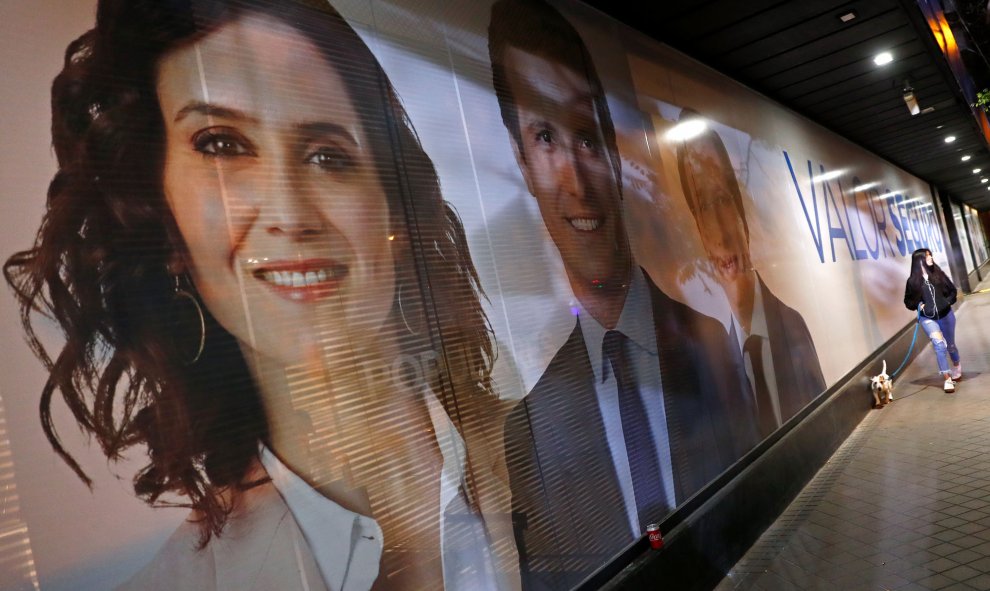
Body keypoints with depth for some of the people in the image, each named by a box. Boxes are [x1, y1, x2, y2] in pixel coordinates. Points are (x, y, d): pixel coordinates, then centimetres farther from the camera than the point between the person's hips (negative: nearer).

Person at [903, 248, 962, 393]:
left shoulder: (938, 274, -3)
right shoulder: (913, 281, -7)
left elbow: (952, 290, 7)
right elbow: (908, 301, 3)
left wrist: (948, 302, -9)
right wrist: (919, 305, -14)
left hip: (946, 315, 2)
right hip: (927, 318, -2)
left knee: (950, 345, 19)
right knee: (939, 343, -23)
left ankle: (957, 365, 53)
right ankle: (947, 379, -15)